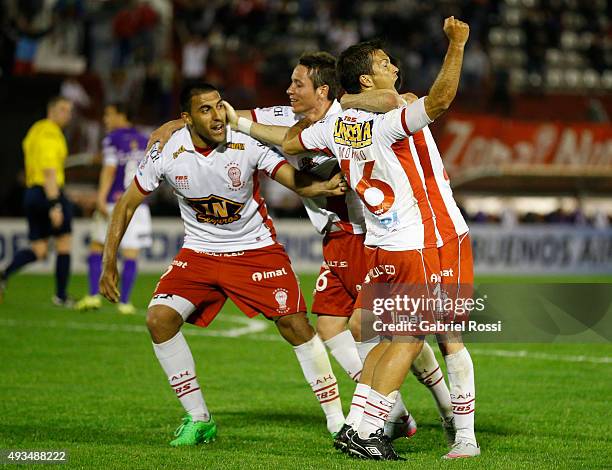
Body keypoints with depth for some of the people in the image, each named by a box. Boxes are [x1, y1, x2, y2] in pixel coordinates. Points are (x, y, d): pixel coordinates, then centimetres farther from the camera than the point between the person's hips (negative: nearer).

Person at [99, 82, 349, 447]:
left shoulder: (246, 144, -18)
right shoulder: (167, 153, -13)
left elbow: (294, 179, -21)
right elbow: (128, 204, -2)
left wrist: (323, 187, -44)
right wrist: (109, 263, -5)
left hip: (256, 249, -2)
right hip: (200, 250, 2)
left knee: (294, 324, -13)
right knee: (160, 319, -14)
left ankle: (337, 420, 1)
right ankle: (199, 419, 1)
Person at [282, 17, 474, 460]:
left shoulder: (334, 124, 2)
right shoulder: (386, 125, -19)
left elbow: (289, 144, 17)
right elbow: (440, 100, -33)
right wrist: (457, 44, -31)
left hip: (379, 248, 8)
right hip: (414, 245, -8)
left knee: (391, 338, 17)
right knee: (409, 340, -1)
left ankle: (359, 424, 14)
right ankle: (367, 433, -4)